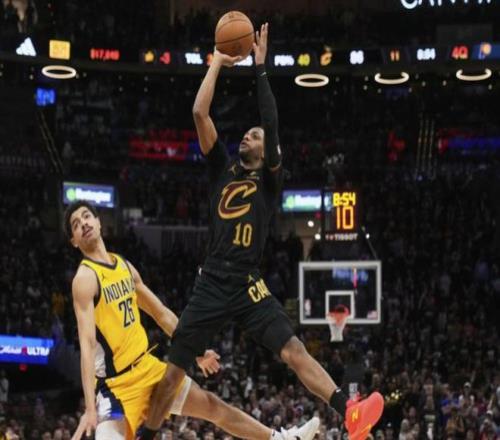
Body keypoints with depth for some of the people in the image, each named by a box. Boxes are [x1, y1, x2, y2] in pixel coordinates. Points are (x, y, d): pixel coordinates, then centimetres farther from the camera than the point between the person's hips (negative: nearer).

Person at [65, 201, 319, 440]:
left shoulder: (124, 266, 10)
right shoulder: (85, 278, -17)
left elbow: (161, 313, 21)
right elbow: (87, 344, -26)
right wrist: (90, 407, -33)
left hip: (147, 368, 8)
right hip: (116, 384, -8)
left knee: (212, 406, 20)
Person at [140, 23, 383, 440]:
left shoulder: (269, 181, 7)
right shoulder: (223, 169, 14)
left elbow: (272, 124, -7)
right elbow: (200, 113, 7)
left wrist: (260, 68, -6)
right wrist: (217, 63, 7)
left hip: (248, 286, -2)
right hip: (211, 285, 2)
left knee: (294, 350, -18)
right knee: (173, 372, 5)